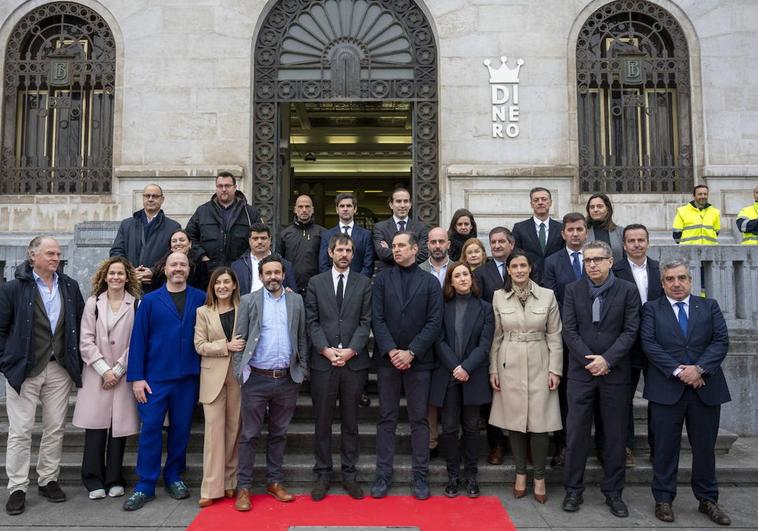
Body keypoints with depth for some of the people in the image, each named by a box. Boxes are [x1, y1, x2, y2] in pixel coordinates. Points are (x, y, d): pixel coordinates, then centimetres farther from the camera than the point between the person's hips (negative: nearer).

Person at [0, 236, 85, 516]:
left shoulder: (70, 287, 7)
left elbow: (80, 325, 10)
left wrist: (76, 361, 5)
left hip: (60, 369, 3)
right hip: (24, 369, -3)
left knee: (55, 428, 9)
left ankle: (48, 480, 23)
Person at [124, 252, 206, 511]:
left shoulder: (200, 299, 4)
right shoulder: (150, 300, 2)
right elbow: (138, 339, -1)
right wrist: (136, 377, -6)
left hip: (188, 376, 1)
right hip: (155, 377, -1)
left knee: (181, 429, 10)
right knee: (150, 428, 0)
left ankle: (174, 478, 26)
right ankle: (145, 485, 12)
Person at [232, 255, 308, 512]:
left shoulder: (296, 300, 7)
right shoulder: (249, 301, 1)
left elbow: (301, 338, 9)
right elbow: (240, 339, 0)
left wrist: (302, 370, 4)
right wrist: (239, 373, -6)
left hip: (287, 379, 2)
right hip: (257, 378, -2)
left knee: (279, 433, 13)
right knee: (250, 434, 5)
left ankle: (274, 481, 26)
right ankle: (243, 487, 15)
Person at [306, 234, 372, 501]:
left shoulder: (364, 283, 7)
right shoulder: (316, 283, 7)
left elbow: (366, 321, 0)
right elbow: (312, 321, 2)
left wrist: (351, 350, -11)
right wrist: (326, 349, -11)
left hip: (354, 361, 0)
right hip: (322, 361, 0)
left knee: (350, 421, 9)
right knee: (323, 421, 8)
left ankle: (349, 474, 20)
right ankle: (323, 474, 20)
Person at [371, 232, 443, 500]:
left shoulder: (430, 282, 3)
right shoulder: (382, 279, 5)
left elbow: (434, 322, -4)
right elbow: (377, 319, -1)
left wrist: (410, 352, -13)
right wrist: (391, 351, -13)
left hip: (418, 361, 0)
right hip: (387, 359, 1)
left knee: (419, 419, 6)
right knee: (386, 418, 7)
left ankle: (420, 475, 16)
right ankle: (383, 475, 15)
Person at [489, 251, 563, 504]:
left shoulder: (547, 295, 0)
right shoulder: (498, 297, 2)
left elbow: (554, 336, 2)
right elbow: (496, 337, 5)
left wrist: (555, 369, -2)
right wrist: (493, 369, 2)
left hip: (539, 365, -1)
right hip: (510, 366, 1)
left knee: (539, 423, 0)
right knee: (514, 421, 6)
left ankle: (539, 478, 17)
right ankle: (520, 473, 23)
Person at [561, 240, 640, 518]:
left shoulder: (627, 290, 0)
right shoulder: (573, 289, 3)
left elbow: (630, 331, -4)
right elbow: (569, 330, -1)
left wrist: (606, 360, -14)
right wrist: (589, 360, -10)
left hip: (615, 372, 0)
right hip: (581, 371, 0)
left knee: (615, 434, 8)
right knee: (576, 433, 4)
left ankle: (613, 492, 22)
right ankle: (574, 490, 17)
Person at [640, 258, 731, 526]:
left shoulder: (709, 307, 10)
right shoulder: (652, 309, 5)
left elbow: (721, 341, -1)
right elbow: (649, 344, -6)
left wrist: (699, 369, -15)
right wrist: (677, 370, -15)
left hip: (705, 387, 2)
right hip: (667, 389, -2)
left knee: (705, 447, 12)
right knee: (665, 447, 5)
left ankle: (707, 499, 28)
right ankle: (663, 499, 19)